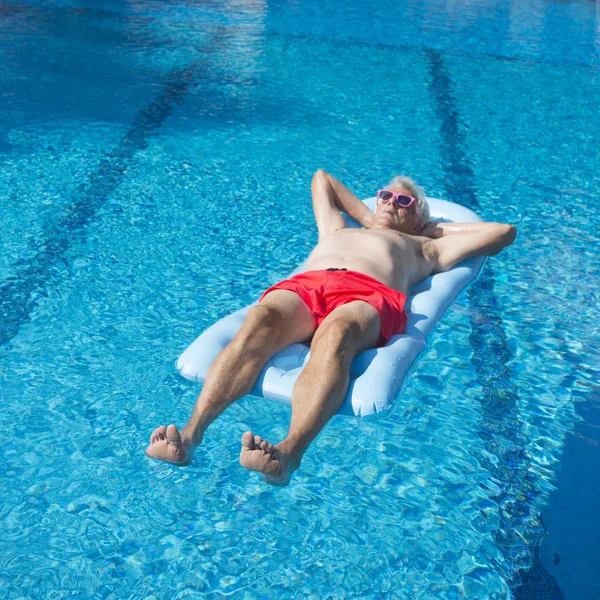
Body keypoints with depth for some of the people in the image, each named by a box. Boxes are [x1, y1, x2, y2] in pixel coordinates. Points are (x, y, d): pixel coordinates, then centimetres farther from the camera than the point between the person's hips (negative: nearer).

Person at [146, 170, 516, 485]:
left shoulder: (424, 247, 40)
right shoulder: (337, 230, 46)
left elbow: (504, 231, 43)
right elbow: (322, 178, 65)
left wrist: (436, 228, 46)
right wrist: (365, 217, 58)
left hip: (367, 295, -2)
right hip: (302, 286, 2)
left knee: (336, 335, -39)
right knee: (260, 320, -34)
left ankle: (288, 455, -62)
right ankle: (191, 433, -52)